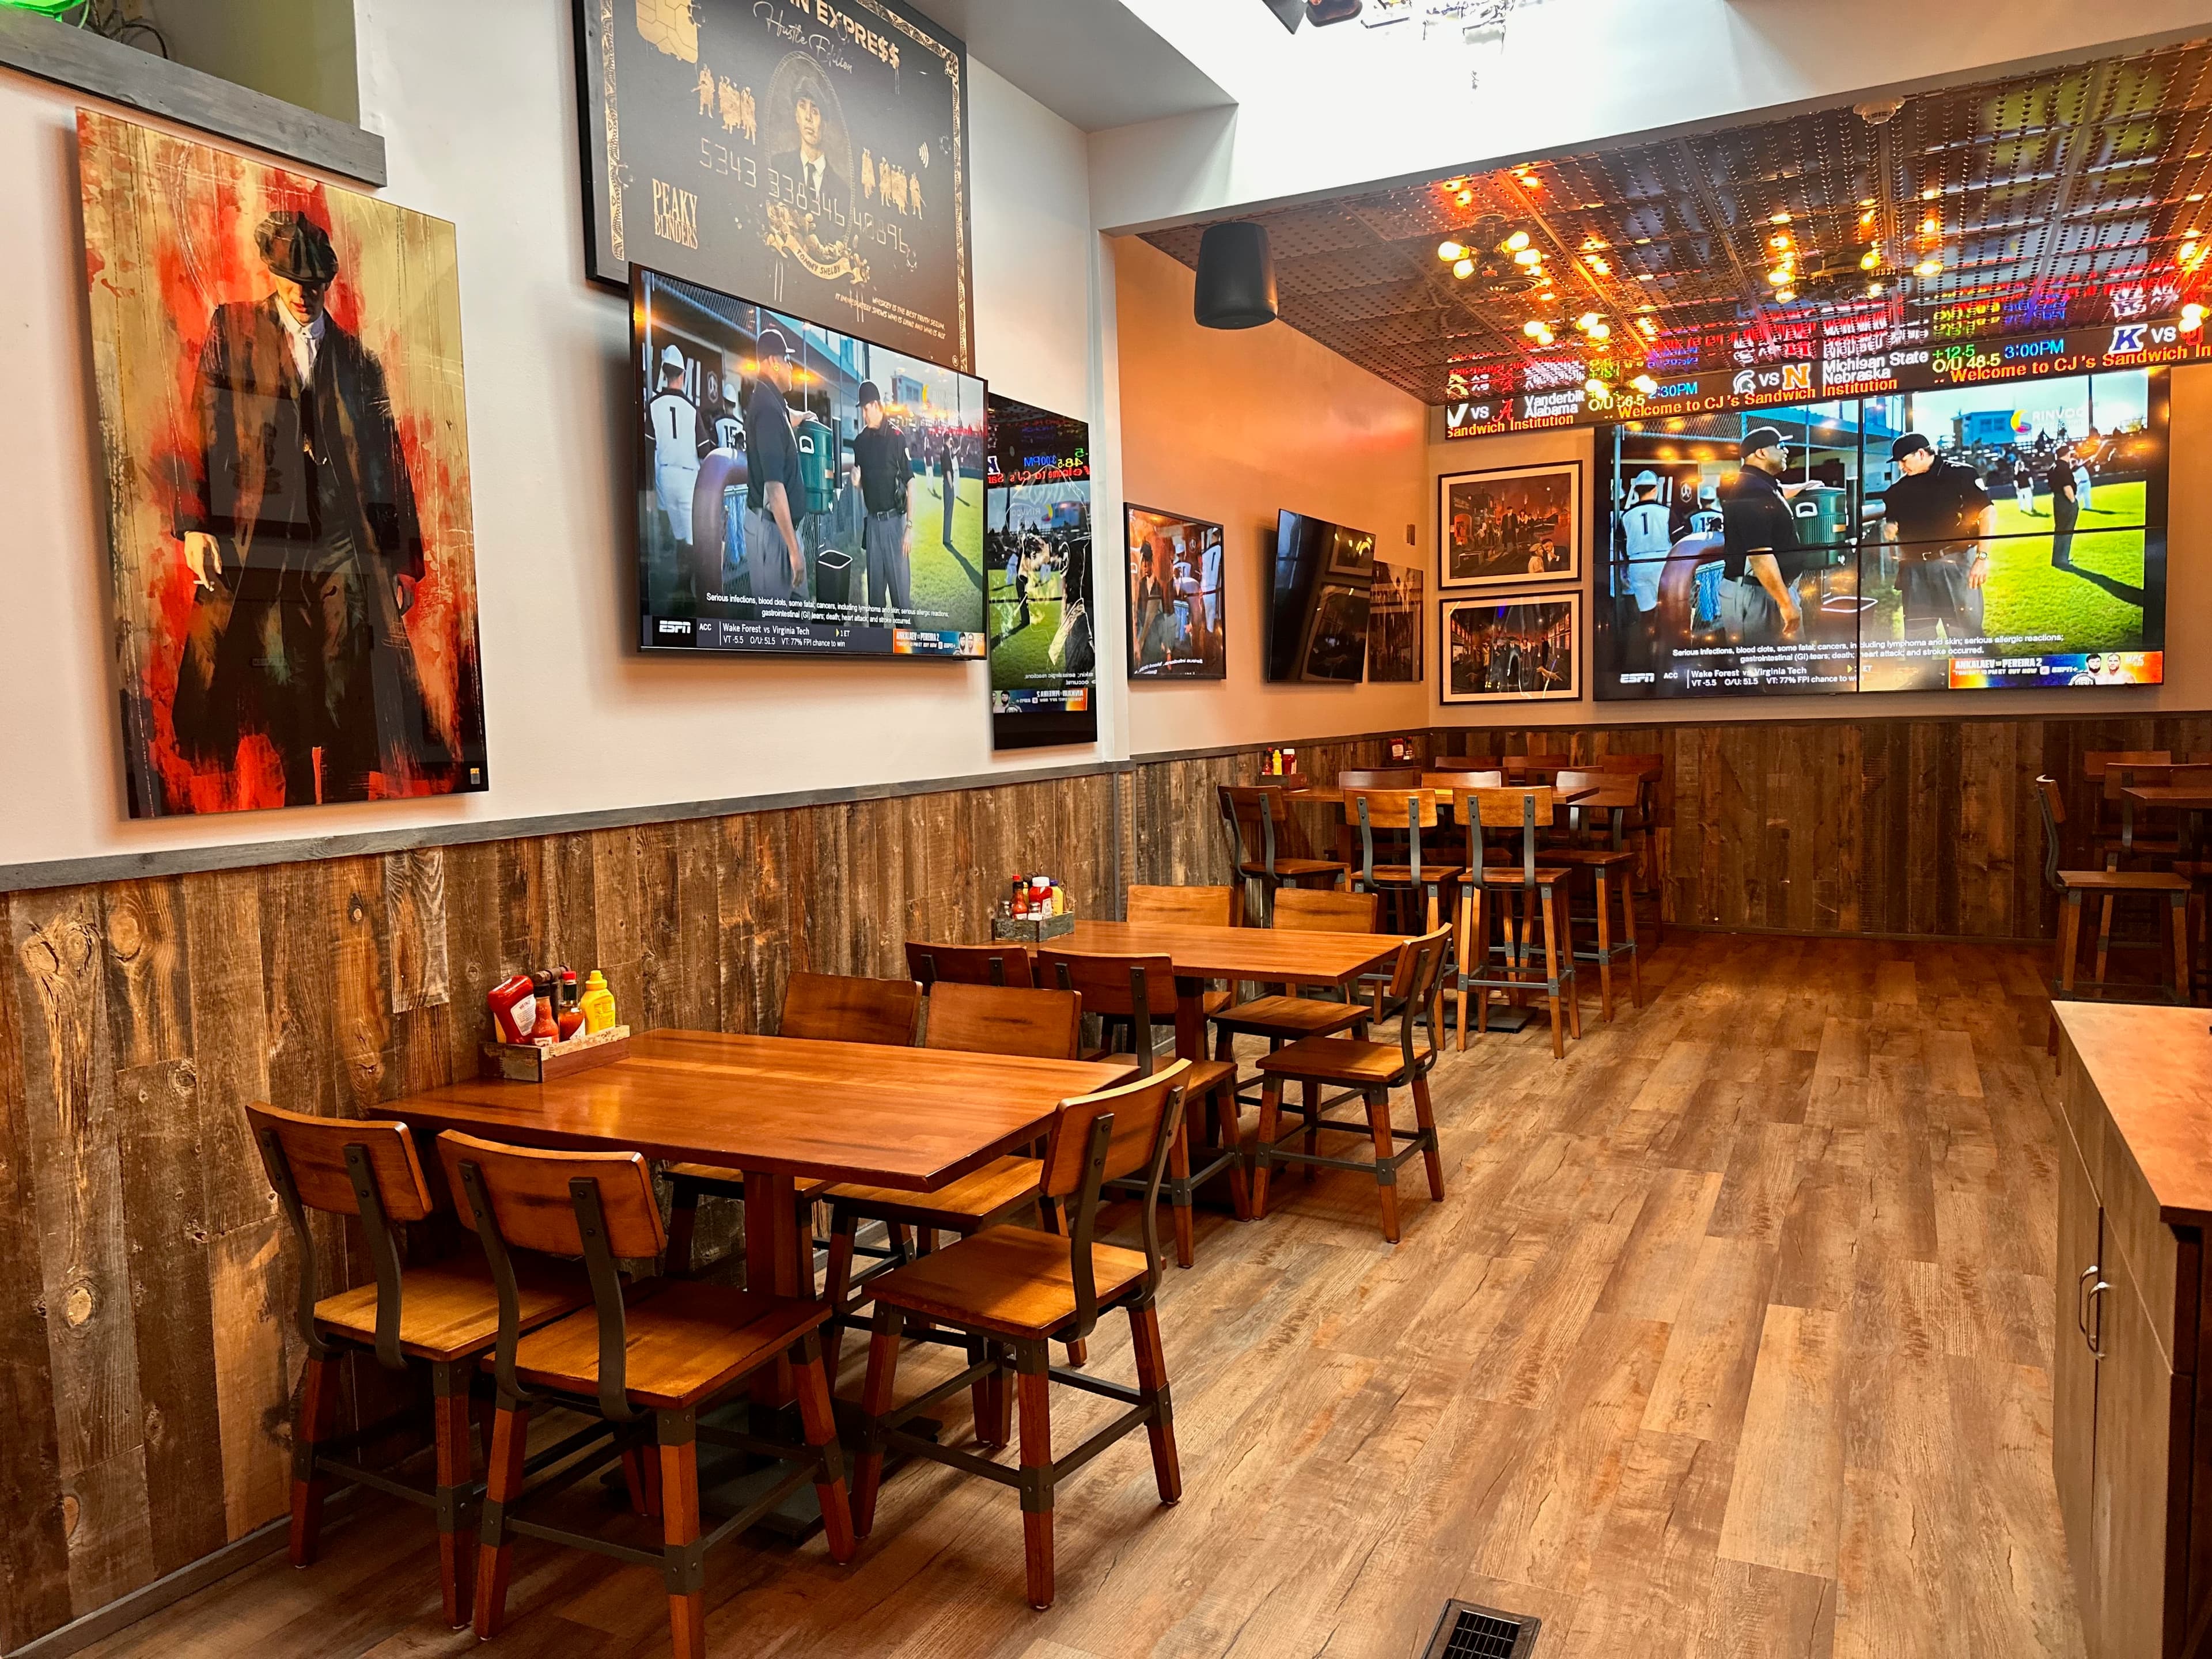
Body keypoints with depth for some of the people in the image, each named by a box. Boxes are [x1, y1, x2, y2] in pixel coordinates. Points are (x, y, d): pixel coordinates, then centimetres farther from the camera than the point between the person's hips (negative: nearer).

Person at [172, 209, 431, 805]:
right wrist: (194, 525, -6)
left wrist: (405, 563, 7)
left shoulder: (358, 357, 16)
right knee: (284, 710, -3)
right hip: (261, 544, -1)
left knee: (349, 712, -3)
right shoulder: (231, 330, 14)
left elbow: (390, 463, 14)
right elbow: (200, 430, 6)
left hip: (345, 549, 1)